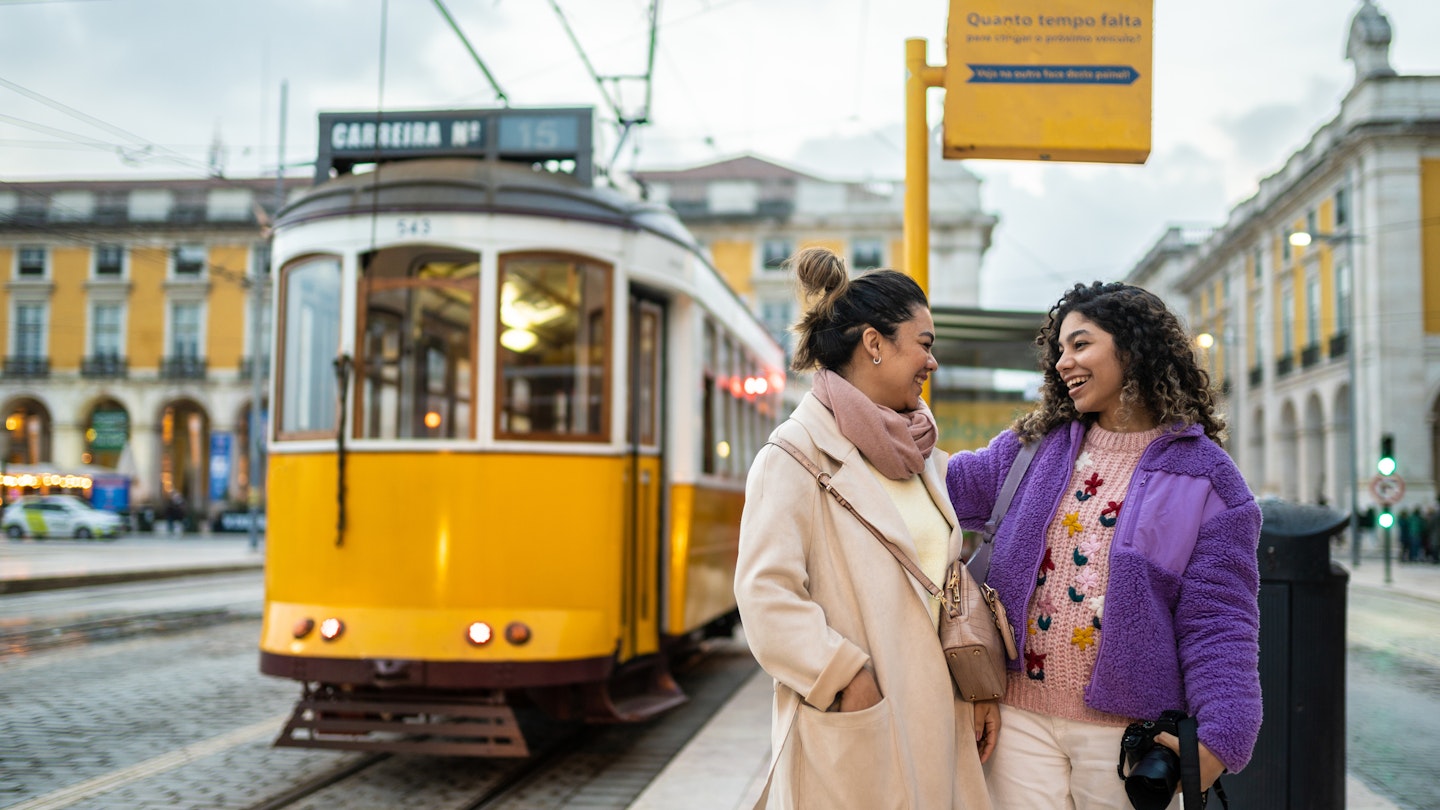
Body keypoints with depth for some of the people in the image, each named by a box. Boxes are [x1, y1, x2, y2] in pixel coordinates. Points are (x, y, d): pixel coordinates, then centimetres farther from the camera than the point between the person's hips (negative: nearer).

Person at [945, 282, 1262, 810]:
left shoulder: (1205, 479, -3)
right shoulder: (1036, 446, 8)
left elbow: (1218, 623, -7)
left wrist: (1220, 738, -16)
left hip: (1124, 729, -3)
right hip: (1021, 716, 3)